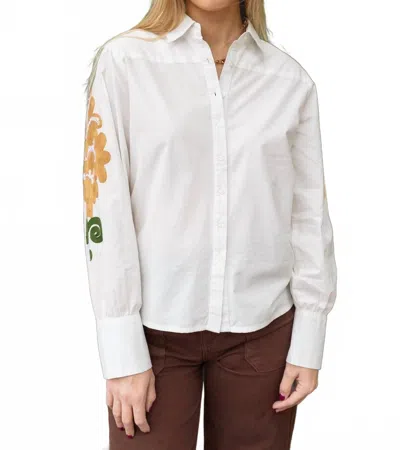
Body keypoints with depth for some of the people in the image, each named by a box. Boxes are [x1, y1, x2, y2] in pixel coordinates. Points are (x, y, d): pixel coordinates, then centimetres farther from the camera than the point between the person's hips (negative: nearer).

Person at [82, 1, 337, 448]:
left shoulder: (291, 81, 2)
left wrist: (309, 343, 2)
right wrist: (123, 351, -9)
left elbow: (309, 216, 4)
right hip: (156, 325, -2)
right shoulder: (124, 61, -5)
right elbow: (104, 206, -7)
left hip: (261, 327, 2)